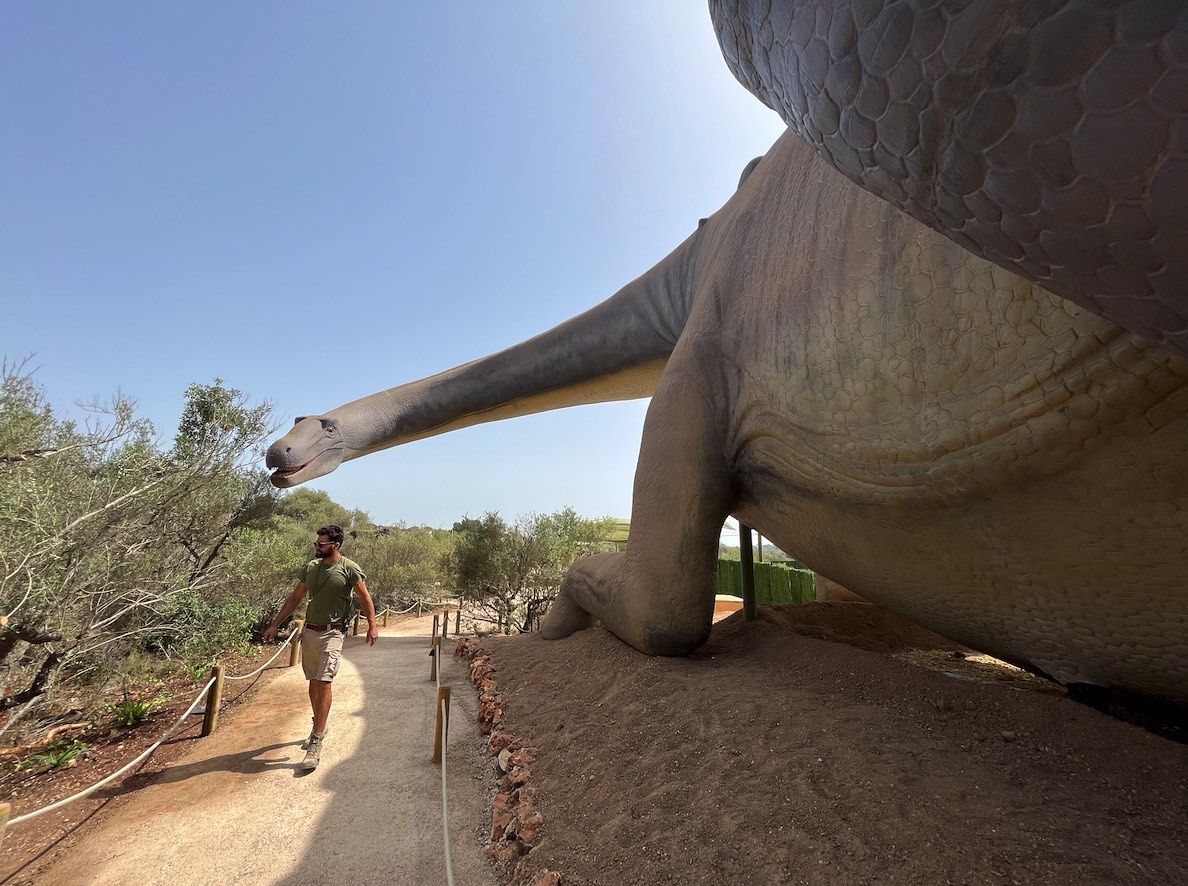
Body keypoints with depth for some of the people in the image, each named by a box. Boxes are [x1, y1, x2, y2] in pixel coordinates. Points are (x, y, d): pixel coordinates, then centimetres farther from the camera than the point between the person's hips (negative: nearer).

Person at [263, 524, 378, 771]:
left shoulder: (350, 569, -9)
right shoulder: (310, 567, 7)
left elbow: (365, 597, -4)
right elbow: (295, 598, 15)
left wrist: (372, 625, -9)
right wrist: (275, 624, 15)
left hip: (332, 633, -6)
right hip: (309, 631, 6)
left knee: (324, 683, -12)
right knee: (313, 682, 16)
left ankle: (315, 744, -8)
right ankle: (319, 726, 34)